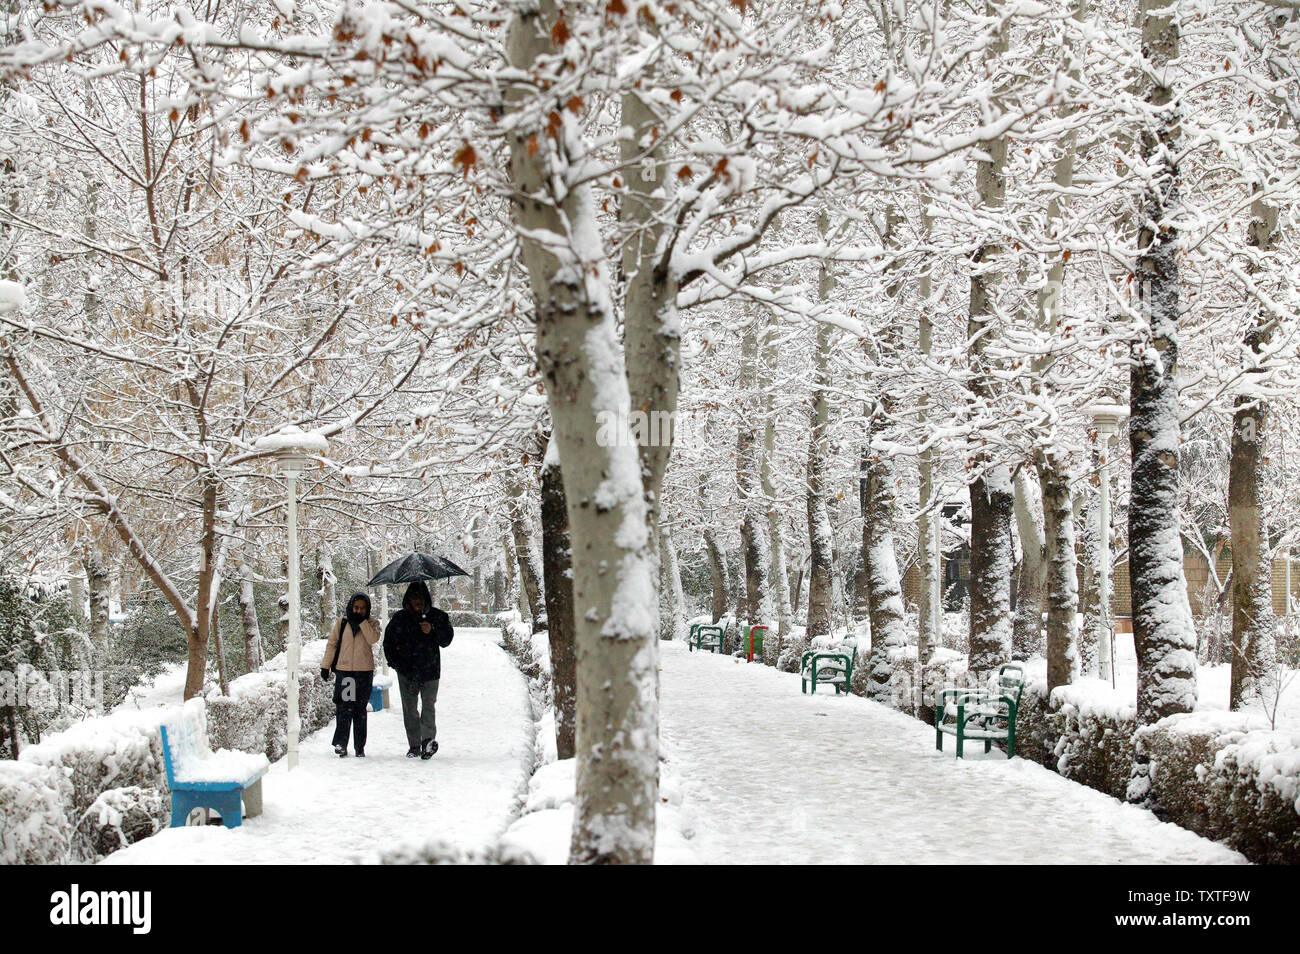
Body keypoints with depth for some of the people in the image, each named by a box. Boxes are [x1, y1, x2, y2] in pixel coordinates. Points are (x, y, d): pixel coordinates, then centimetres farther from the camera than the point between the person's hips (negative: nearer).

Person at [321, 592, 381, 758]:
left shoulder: (371, 624, 6)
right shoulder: (342, 622, 7)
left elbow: (373, 639, -13)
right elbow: (332, 643, 10)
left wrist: (362, 621, -14)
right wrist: (326, 665, 6)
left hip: (364, 671, 0)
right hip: (344, 670, 0)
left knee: (360, 710, 5)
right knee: (343, 708, -9)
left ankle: (360, 747, 10)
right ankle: (340, 743, -6)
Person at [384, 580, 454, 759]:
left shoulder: (438, 617, 5)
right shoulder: (399, 618, 7)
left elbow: (446, 640, 2)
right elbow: (389, 643, 13)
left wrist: (432, 630, -15)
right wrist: (396, 663, 4)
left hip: (430, 670, -1)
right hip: (406, 671, 1)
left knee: (428, 704, -11)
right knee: (409, 708, 2)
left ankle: (428, 738, -4)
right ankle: (414, 745, 7)